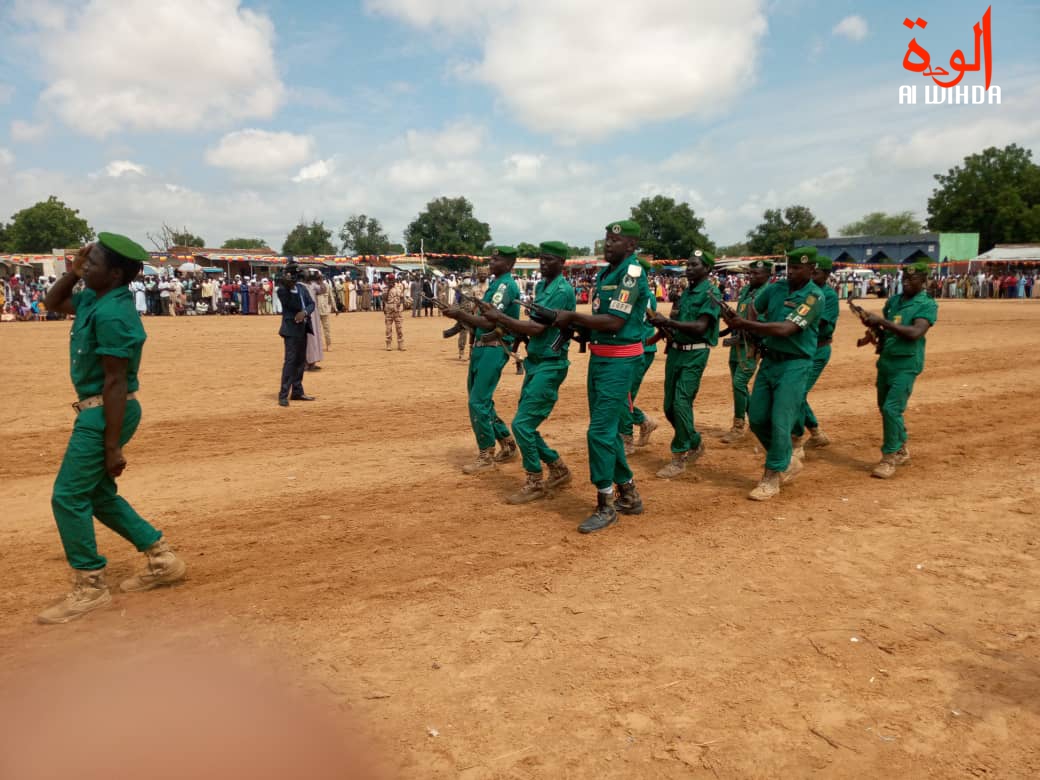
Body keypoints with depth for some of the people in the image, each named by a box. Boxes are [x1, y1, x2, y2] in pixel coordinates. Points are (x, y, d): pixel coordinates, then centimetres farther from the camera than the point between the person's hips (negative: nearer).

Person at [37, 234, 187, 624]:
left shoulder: (112, 314, -22)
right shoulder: (93, 299, 8)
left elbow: (116, 383, -23)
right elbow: (53, 303, 27)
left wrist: (113, 446, -22)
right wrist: (74, 269, 7)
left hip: (105, 413, -10)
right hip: (95, 410, 10)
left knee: (68, 496, -4)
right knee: (98, 494, 17)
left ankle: (90, 586, 9)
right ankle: (162, 559, 25)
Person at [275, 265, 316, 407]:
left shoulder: (302, 287, 8)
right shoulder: (283, 290, -12)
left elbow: (311, 303, 3)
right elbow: (291, 305, -25)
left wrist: (304, 312, -17)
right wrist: (288, 286, -35)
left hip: (303, 327, 7)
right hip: (291, 328, -7)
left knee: (301, 360, 13)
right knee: (290, 360, -14)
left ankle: (297, 391, 23)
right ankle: (283, 395, -13)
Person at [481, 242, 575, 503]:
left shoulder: (563, 291, -15)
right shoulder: (541, 286, 13)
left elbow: (538, 328, -21)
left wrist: (502, 318, -16)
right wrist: (502, 321, 1)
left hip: (550, 366, -9)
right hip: (534, 362, 9)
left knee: (522, 424, -10)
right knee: (526, 425, 12)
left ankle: (535, 483, 5)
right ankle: (559, 469, 28)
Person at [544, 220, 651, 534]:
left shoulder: (632, 273, -14)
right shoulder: (606, 273, 14)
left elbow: (614, 321, -22)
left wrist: (572, 316, -14)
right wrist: (574, 324, 1)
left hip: (619, 361, -10)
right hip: (599, 357, 10)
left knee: (601, 431, -9)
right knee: (608, 429, 15)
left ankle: (606, 506, 3)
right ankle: (629, 495, 29)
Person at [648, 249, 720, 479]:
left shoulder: (710, 293, -9)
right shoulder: (686, 292, 15)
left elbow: (700, 327, -21)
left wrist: (668, 322, -28)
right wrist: (663, 325, 1)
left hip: (694, 354, -8)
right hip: (675, 351, 8)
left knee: (681, 403, -12)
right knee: (669, 406, 10)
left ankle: (679, 458, -2)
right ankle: (694, 443, 31)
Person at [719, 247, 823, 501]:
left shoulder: (814, 296, -13)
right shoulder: (776, 288, 7)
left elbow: (785, 329, -24)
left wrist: (745, 324, -26)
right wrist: (735, 319, -14)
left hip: (794, 364, -7)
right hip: (769, 359, 7)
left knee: (780, 422, -8)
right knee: (757, 418, 9)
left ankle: (772, 478, 5)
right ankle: (788, 461, 30)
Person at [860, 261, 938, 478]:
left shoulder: (928, 305, -8)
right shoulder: (893, 301, 11)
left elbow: (915, 333, -22)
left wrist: (883, 322, -22)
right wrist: (874, 328, -4)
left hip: (906, 364, -7)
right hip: (885, 360, 7)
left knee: (892, 409, -13)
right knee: (885, 407, 14)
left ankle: (889, 458, -2)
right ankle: (901, 450, 32)